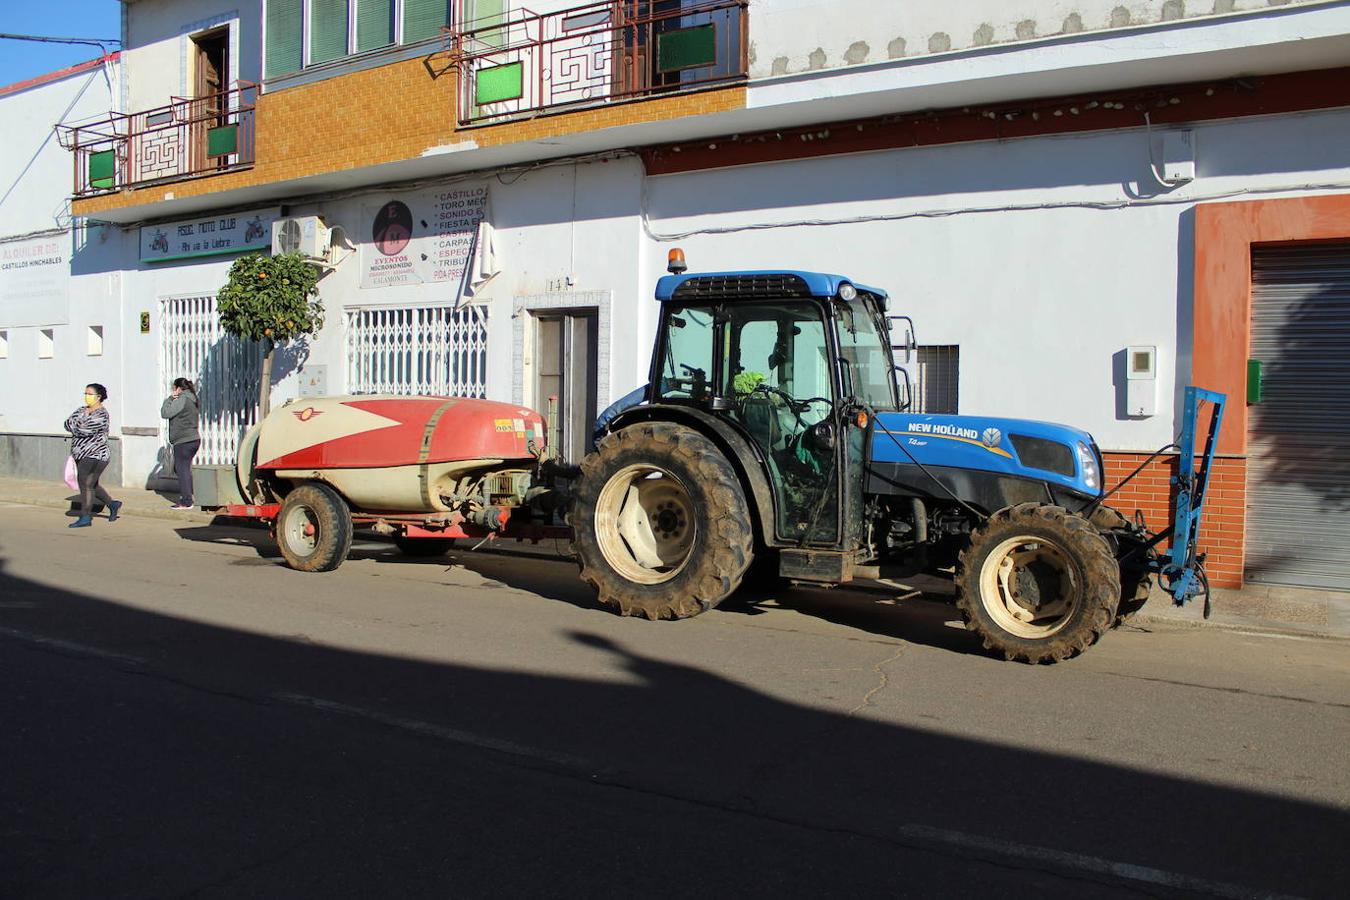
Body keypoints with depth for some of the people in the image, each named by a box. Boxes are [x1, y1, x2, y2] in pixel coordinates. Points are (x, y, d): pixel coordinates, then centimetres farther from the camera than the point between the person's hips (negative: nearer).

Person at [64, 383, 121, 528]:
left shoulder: (101, 414, -14)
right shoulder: (82, 410, 13)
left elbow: (87, 430, -24)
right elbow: (68, 422, 3)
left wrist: (74, 428, -6)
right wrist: (79, 427, -15)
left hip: (94, 456, -9)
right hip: (83, 456, 9)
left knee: (86, 485, -9)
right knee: (91, 485, 17)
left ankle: (85, 518, -4)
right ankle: (112, 504, 32)